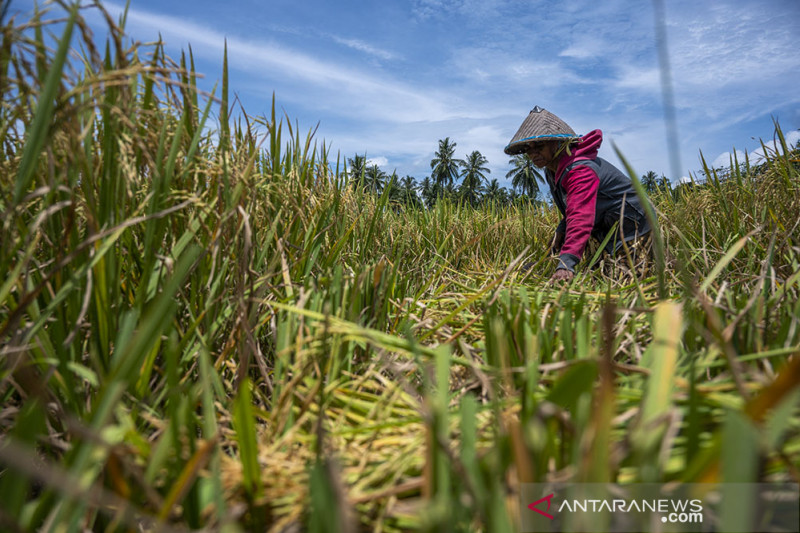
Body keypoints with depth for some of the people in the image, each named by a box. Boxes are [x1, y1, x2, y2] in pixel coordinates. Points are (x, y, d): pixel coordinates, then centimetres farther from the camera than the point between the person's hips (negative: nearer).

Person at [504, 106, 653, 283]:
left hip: (632, 227, -9)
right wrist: (561, 229, -3)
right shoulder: (553, 170, 2)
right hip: (608, 232, 9)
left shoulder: (579, 170, -31)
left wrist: (566, 263, -56)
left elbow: (581, 218, -45)